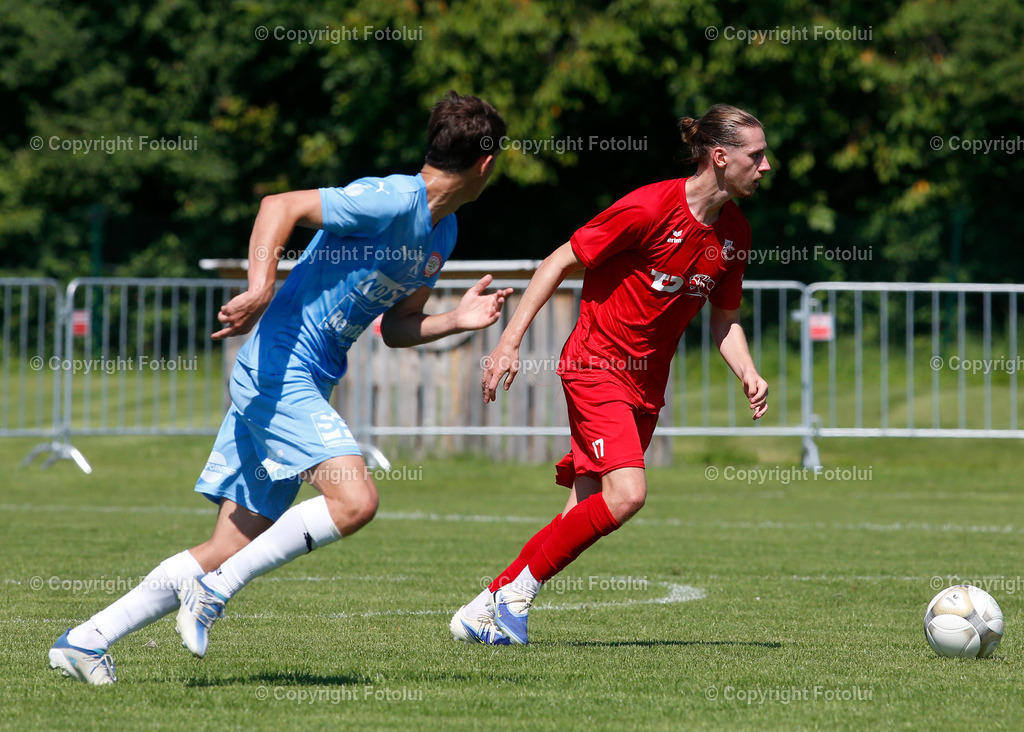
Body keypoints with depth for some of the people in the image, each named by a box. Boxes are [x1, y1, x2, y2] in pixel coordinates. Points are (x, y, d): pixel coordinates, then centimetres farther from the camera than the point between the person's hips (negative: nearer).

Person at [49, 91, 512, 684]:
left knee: (235, 548, 4)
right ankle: (215, 589, -15)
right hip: (280, 371, -9)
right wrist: (261, 288, -32)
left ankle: (86, 639, 7)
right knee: (355, 500, -24)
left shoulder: (442, 230, 16)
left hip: (305, 386, 9)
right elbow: (281, 206, -20)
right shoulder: (394, 200, -14)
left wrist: (456, 320, 5)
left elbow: (396, 328, 22)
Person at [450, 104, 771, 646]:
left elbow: (724, 318, 17)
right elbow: (561, 262, -11)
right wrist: (510, 341, -14)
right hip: (597, 367, -7)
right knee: (626, 493, -23)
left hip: (647, 384, 7)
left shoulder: (734, 233, 4)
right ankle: (517, 592, -7)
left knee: (587, 513, 2)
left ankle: (482, 613, 13)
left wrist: (748, 376, -2)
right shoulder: (649, 207, -18)